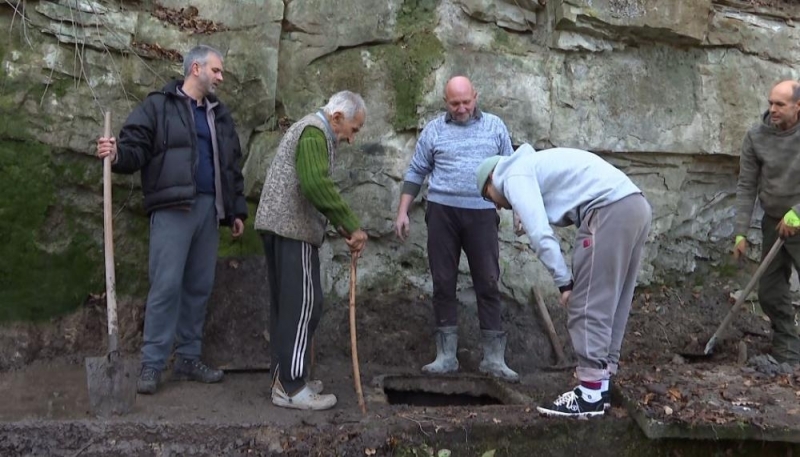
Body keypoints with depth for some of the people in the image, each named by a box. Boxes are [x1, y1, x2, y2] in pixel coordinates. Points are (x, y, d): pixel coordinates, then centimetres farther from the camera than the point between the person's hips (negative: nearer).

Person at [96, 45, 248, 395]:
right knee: (166, 285, -10)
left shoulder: (220, 114, 20)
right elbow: (135, 148, -7)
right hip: (172, 207, -6)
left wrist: (237, 209, 18)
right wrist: (117, 154, -31)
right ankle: (151, 364, -3)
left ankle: (189, 359, 17)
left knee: (200, 286, 8)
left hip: (209, 208, 6)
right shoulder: (158, 106, 2)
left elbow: (232, 166, 22)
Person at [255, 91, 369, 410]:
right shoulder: (315, 132, -11)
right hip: (292, 228, -11)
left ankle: (284, 377, 18)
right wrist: (353, 226, -23)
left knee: (285, 303, 12)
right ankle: (291, 388, -6)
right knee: (303, 303, -9)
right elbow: (317, 185, -26)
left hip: (279, 225, 11)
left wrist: (342, 227, 15)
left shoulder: (314, 131, 23)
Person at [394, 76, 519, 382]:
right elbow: (416, 173, 8)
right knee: (443, 283, 3)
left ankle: (494, 358, 6)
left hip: (482, 214, 0)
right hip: (442, 212, 0)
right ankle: (446, 356, 11)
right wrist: (403, 212, 2)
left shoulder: (495, 127, 7)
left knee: (488, 283, 1)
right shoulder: (434, 129, 6)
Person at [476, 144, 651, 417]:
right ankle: (600, 386, 21)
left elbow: (540, 235, -10)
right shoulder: (535, 164, 31)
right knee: (611, 304, 15)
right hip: (635, 206, 10)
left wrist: (564, 282, -5)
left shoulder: (514, 175, 3)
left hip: (610, 211, -10)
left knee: (588, 307, -3)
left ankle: (590, 395, 1)